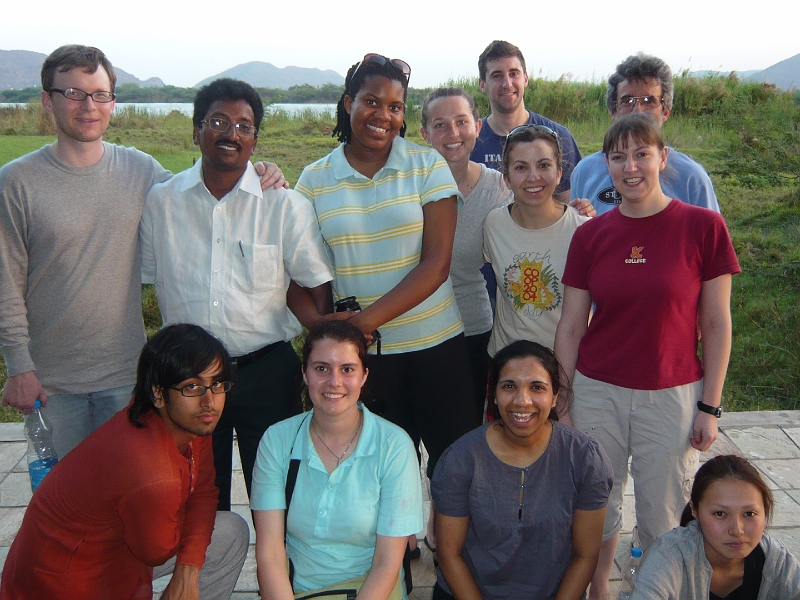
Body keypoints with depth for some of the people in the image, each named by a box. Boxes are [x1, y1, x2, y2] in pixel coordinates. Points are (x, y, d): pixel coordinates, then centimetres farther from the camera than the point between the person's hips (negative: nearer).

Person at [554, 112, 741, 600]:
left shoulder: (703, 226, -6)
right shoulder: (591, 235, -1)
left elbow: (716, 324, -3)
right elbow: (571, 326, 3)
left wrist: (710, 406, -5)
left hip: (673, 395, -2)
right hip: (598, 393, 2)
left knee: (663, 519, 9)